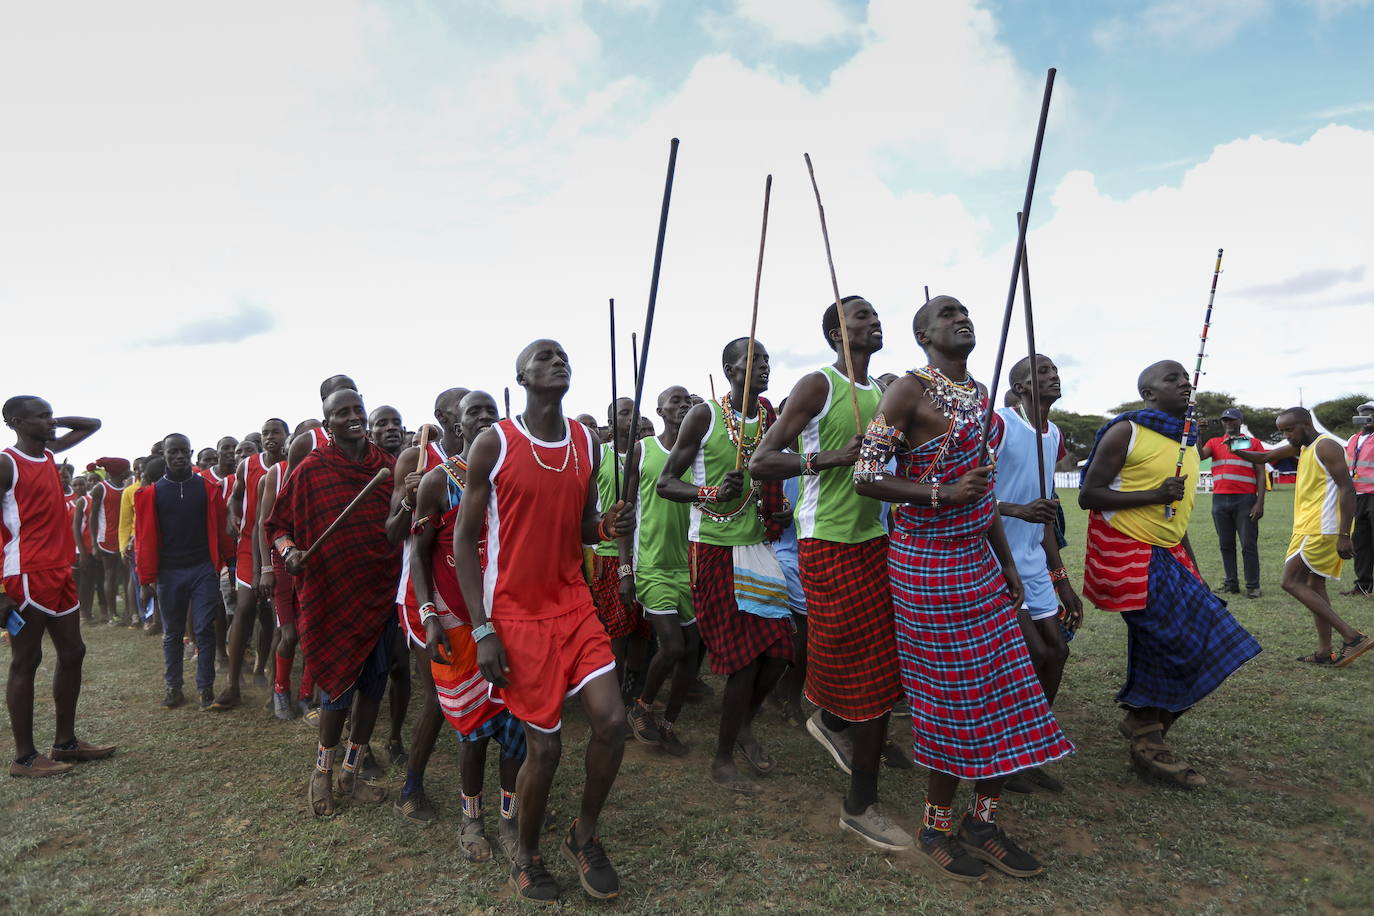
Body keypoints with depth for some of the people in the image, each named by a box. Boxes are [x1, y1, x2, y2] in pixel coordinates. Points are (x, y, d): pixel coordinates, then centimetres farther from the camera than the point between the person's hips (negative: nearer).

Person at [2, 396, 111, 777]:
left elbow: (92, 425, 28)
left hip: (60, 571, 9)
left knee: (72, 653, 12)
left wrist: (55, 423, 9)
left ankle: (65, 742, 22)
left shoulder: (50, 453, 12)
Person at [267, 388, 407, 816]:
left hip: (380, 589, 4)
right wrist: (289, 549, -17)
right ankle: (322, 775, 26)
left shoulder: (388, 466, 4)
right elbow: (276, 524, 1)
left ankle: (351, 775, 28)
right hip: (332, 591, -4)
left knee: (374, 683, 10)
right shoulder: (311, 470, -6)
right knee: (339, 686, 2)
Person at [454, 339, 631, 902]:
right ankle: (526, 854, 30)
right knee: (544, 745, 1)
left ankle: (583, 837, 22)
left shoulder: (586, 443, 6)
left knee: (611, 719, -6)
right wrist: (482, 630, -12)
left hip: (573, 602, 4)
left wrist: (607, 526, -9)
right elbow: (464, 539, -6)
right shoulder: (493, 445, -9)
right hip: (516, 612, -4)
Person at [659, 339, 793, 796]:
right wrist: (713, 493, -25)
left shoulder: (770, 416, 9)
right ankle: (723, 759, 17)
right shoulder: (704, 416, -8)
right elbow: (665, 482, -7)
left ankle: (744, 726, 33)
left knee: (779, 649, 4)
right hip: (715, 549, -6)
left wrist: (782, 513, 3)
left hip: (758, 544, 6)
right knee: (745, 658, -4)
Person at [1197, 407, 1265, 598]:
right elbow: (1200, 456, -7)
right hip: (1219, 500, 3)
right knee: (1226, 545, 8)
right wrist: (1198, 435, -21)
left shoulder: (1253, 442, 7)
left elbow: (1261, 474, 3)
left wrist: (1260, 503, -6)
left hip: (1245, 500, -3)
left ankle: (1253, 586, 4)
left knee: (1248, 545, -1)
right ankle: (1231, 583, 14)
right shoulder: (1214, 442, 13)